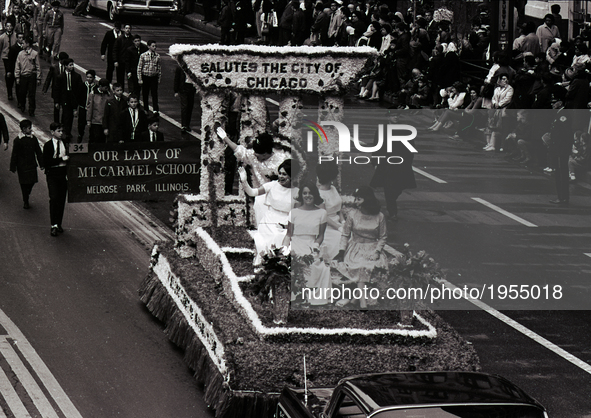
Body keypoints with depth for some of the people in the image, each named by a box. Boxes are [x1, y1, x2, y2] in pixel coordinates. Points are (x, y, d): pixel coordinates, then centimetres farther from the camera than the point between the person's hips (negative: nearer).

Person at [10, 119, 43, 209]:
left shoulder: (33, 138, 2)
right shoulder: (18, 140, -11)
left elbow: (38, 152, 10)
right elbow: (14, 155, -7)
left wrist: (41, 164, 11)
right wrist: (13, 167, -6)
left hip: (32, 164, 4)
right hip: (22, 166, -4)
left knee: (32, 181, 6)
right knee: (24, 183, 1)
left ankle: (26, 198, 29)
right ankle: (25, 202, 13)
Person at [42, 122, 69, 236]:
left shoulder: (65, 144, 8)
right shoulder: (48, 145, -5)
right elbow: (46, 162, -12)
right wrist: (61, 159, -16)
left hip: (63, 174, 4)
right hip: (52, 175, -4)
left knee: (62, 200, 6)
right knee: (54, 198, -13)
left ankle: (58, 224, 18)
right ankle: (54, 226, -13)